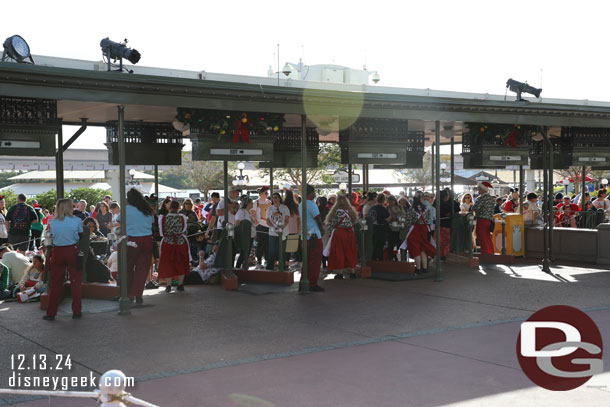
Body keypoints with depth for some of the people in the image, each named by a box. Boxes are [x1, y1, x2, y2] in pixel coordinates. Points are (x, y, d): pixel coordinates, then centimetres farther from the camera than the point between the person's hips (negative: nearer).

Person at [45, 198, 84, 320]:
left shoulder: (52, 222, 1)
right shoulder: (77, 221, -6)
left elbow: (51, 237, 7)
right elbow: (81, 236, 2)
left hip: (57, 252, 2)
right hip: (73, 251, -2)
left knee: (55, 283, 8)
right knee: (75, 282, 8)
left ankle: (51, 313, 11)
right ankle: (76, 312, 10)